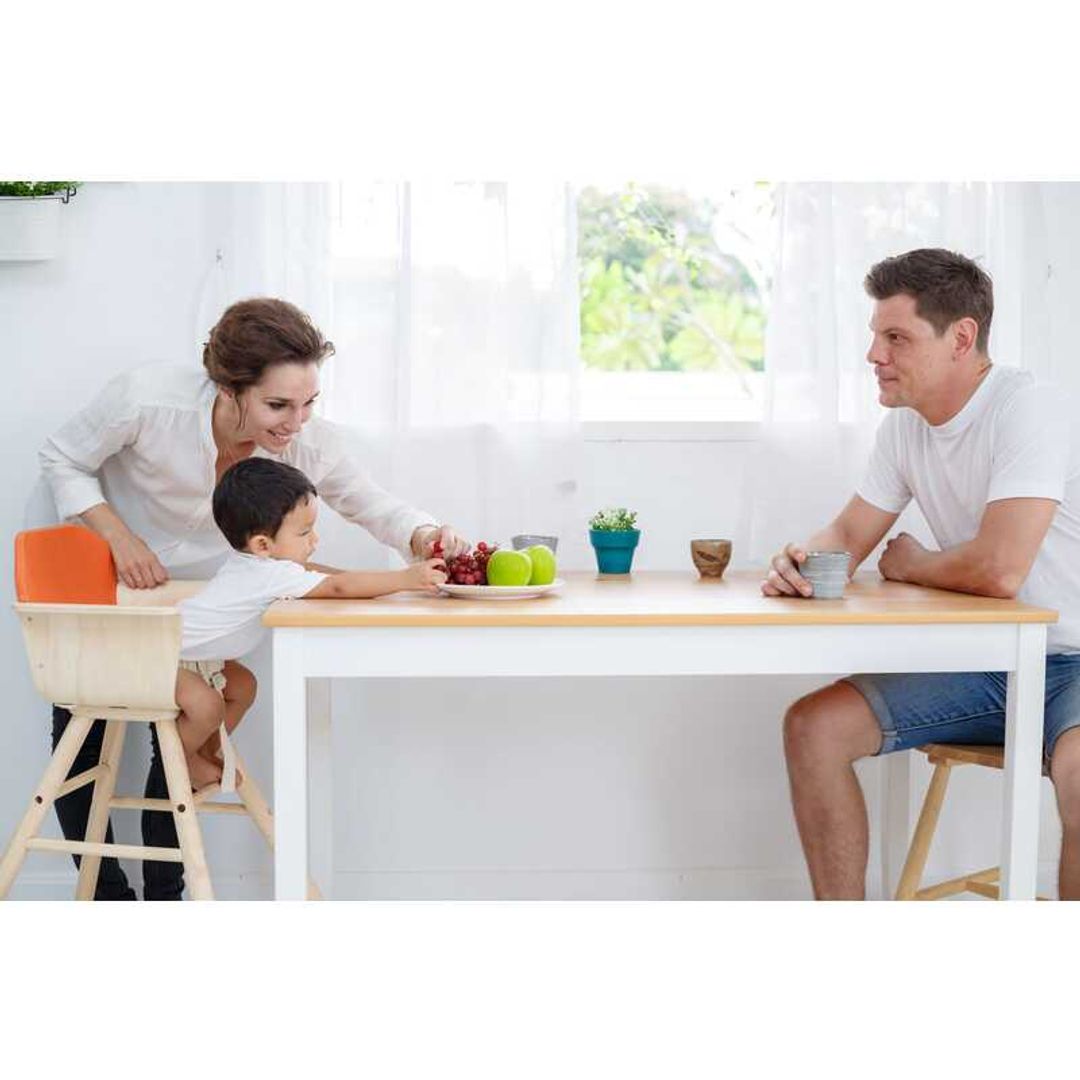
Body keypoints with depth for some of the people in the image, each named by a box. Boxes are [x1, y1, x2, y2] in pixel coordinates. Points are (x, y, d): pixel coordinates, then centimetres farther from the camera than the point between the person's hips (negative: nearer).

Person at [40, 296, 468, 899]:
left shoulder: (311, 443, -26)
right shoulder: (148, 399, -34)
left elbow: (370, 504, -11)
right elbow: (62, 461, -17)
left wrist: (423, 535, -33)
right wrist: (121, 538, -30)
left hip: (196, 589, 2)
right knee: (79, 745, 3)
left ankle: (165, 899, 17)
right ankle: (108, 900, 21)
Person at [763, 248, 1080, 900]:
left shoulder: (1028, 410, -20)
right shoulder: (906, 423, 5)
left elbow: (999, 569, -30)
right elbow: (848, 538, 13)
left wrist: (907, 563, -9)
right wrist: (801, 560, -12)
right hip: (982, 663, 8)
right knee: (814, 726, -6)